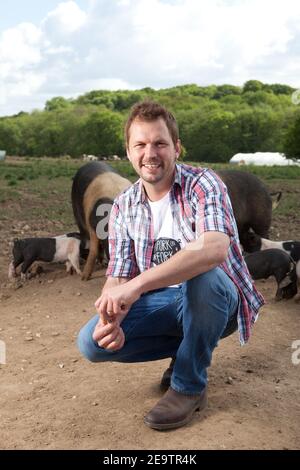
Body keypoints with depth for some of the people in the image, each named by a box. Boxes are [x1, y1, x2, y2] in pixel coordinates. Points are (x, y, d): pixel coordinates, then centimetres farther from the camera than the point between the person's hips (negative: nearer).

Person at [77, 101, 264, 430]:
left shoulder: (202, 184, -18)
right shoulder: (123, 207, -1)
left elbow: (214, 248, -37)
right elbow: (118, 276, -4)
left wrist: (137, 285, -43)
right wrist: (110, 318, -28)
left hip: (216, 298, -4)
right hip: (161, 303, 5)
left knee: (203, 275, -38)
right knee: (91, 342, -13)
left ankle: (189, 385, -13)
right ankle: (189, 349, 8)